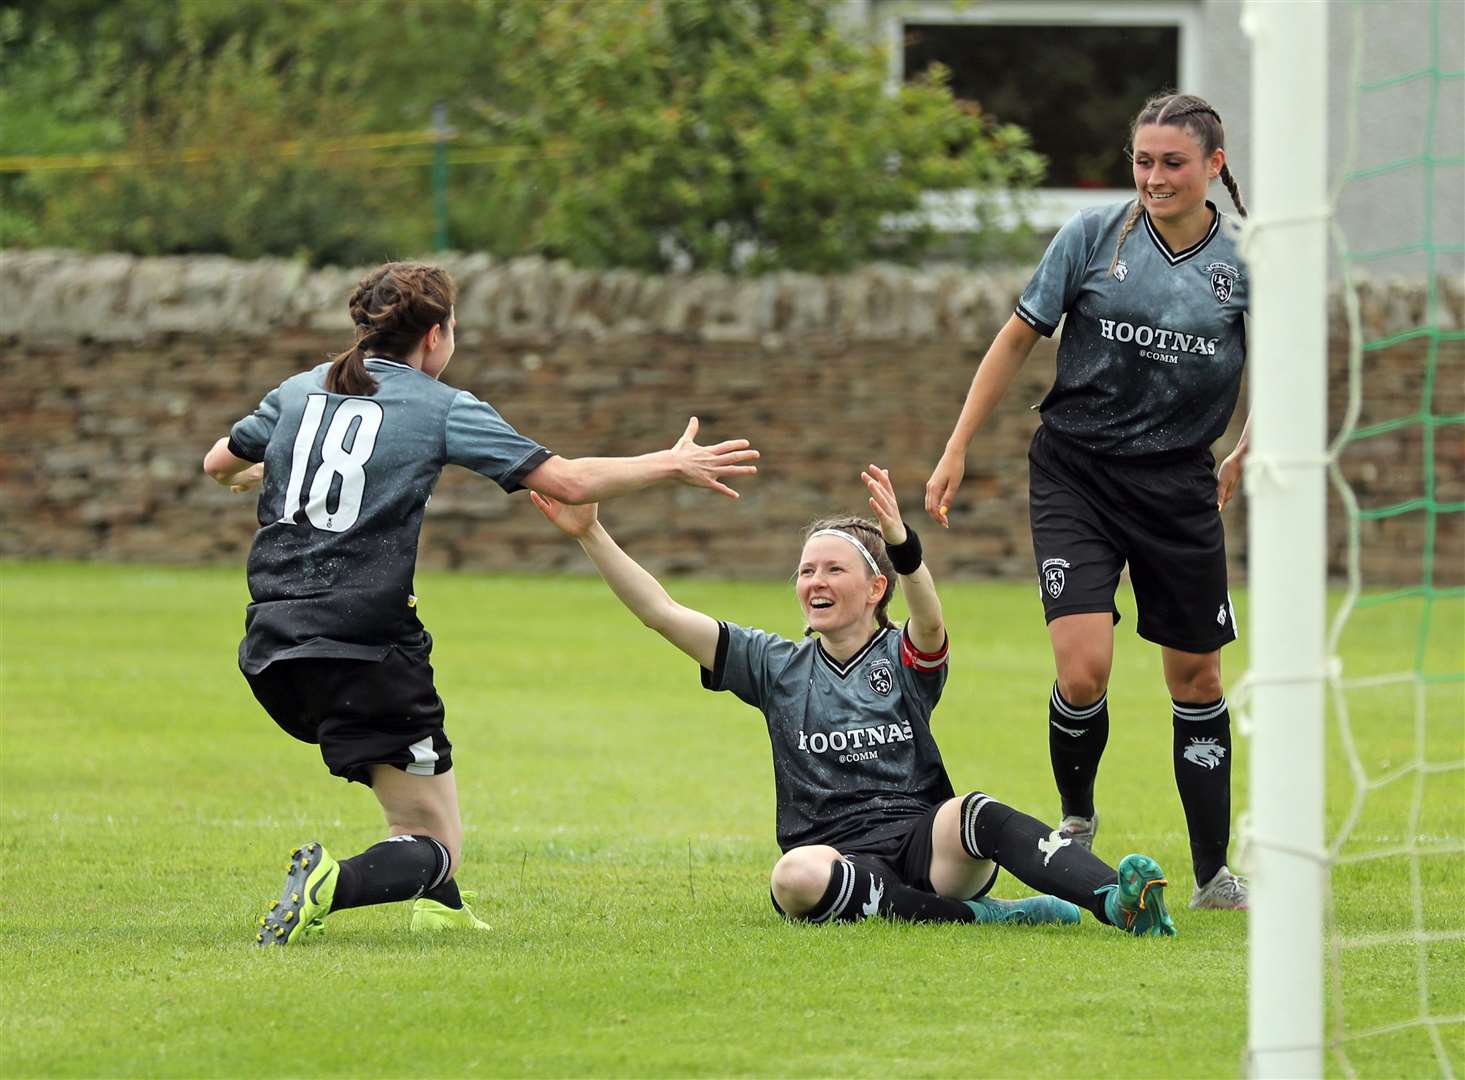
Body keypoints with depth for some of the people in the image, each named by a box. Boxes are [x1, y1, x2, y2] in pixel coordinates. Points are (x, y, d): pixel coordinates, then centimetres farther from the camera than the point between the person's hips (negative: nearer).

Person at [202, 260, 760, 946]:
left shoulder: (299, 391, 12)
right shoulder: (442, 408, -2)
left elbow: (218, 465, 28)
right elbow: (568, 482, -5)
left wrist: (255, 475, 51)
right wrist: (672, 465, 8)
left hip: (272, 647, 7)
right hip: (364, 650, -7)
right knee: (434, 847, -2)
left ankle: (440, 907, 31)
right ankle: (329, 886, -30)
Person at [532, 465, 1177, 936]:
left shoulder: (905, 658, 7)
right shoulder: (778, 667, 14)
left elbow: (929, 624, -18)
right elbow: (663, 613, 8)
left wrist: (900, 541, -40)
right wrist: (590, 534, -4)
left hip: (922, 840, -1)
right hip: (835, 853, 1)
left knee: (976, 815, -35)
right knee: (795, 876, -36)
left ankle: (1116, 901, -51)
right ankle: (968, 917, -29)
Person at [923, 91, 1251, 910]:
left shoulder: (1245, 263, -1)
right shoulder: (1093, 237, -4)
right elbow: (1017, 341, 4)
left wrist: (1240, 463, 10)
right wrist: (957, 450, 4)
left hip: (1179, 482, 2)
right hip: (1075, 472, -2)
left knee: (1197, 675, 7)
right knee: (1084, 668, -16)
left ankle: (1214, 874, 19)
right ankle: (1076, 819, 12)